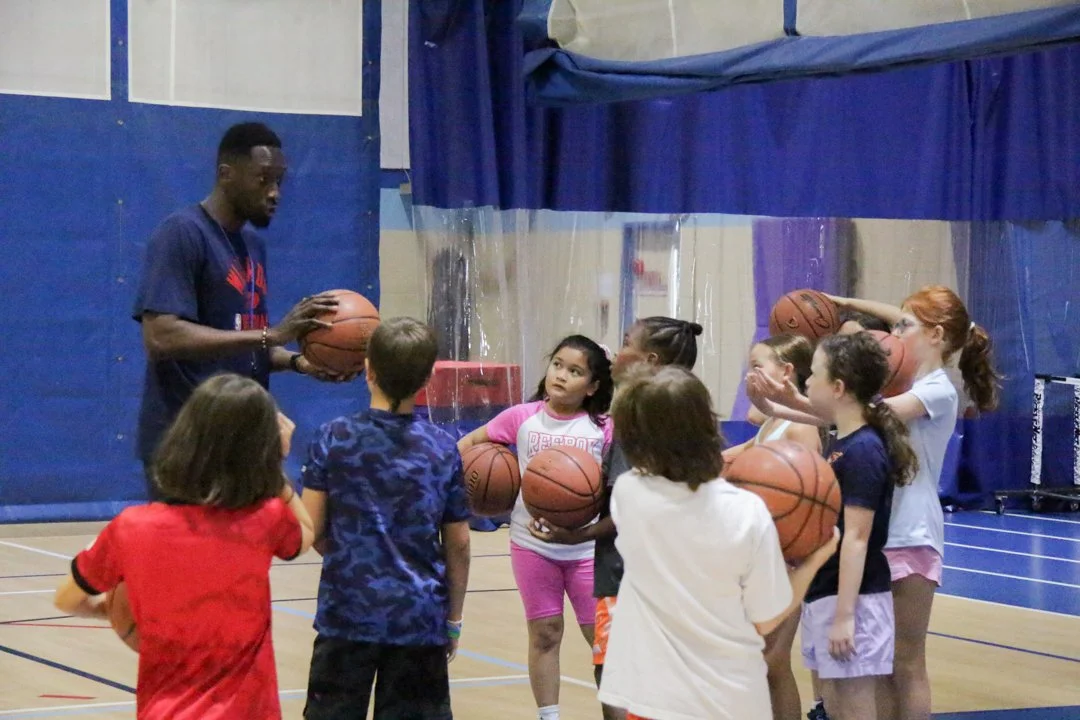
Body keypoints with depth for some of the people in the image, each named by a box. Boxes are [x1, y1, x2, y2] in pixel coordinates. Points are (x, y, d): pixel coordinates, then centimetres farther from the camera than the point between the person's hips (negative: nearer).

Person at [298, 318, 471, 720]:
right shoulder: (443, 449, 1)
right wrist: (454, 618, 15)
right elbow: (458, 543, 4)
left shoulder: (333, 438, -4)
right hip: (420, 619, 1)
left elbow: (311, 530, -5)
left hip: (347, 613, -1)